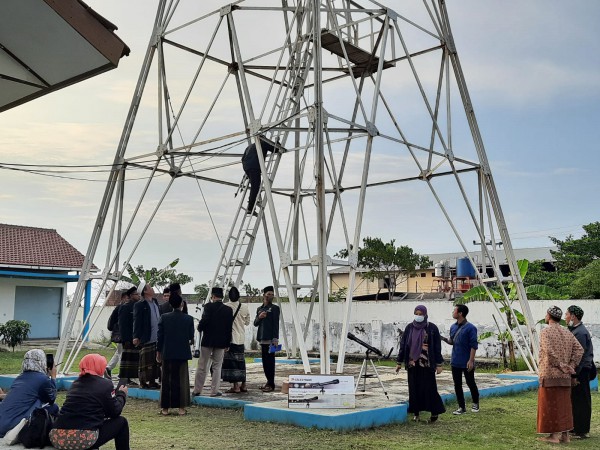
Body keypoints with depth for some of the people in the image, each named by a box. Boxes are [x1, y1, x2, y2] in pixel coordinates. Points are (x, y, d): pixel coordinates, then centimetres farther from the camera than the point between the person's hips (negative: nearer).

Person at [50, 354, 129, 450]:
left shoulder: (76, 383, 17)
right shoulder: (105, 384, -1)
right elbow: (114, 412, 5)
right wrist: (122, 394, 22)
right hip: (84, 439, -7)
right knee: (121, 422, 15)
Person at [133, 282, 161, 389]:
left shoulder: (155, 302, 14)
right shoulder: (139, 305, -9)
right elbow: (137, 321, -10)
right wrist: (136, 337, -15)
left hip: (157, 338, 7)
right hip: (146, 339, -7)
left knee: (155, 361, 12)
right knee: (146, 361, 0)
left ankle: (152, 381, 20)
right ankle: (143, 382, 9)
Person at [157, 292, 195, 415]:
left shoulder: (164, 317, -5)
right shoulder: (189, 319, -6)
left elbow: (160, 336, -2)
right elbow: (191, 338, 0)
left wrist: (158, 352, 8)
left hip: (167, 354, 0)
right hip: (182, 354, 0)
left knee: (166, 380, 8)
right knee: (182, 380, 7)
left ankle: (165, 408, 12)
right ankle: (181, 407, 7)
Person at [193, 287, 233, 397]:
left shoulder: (208, 307, -9)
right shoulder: (228, 310, 1)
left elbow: (204, 321, -20)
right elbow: (229, 328, 3)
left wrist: (200, 328, 1)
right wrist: (227, 343, 9)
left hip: (207, 340, -2)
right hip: (221, 342, 2)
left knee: (202, 366, 7)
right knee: (217, 366, 9)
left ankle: (197, 390, 13)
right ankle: (214, 391, 7)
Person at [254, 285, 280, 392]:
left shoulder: (274, 308, -1)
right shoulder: (259, 309, 17)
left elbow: (276, 324, -6)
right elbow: (255, 323, 15)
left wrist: (275, 339, -13)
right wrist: (259, 317, -6)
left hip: (270, 339, -6)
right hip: (262, 339, 6)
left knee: (270, 361, -6)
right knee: (265, 361, 9)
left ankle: (271, 384, -3)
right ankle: (268, 381, 18)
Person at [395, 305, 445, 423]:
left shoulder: (432, 328, -2)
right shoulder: (409, 328, 6)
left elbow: (437, 347, -1)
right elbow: (403, 345, 8)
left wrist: (439, 364, -5)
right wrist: (399, 362, 7)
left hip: (427, 364, -3)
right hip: (412, 363, 3)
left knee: (429, 387, -2)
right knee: (414, 388, 5)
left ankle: (435, 411, 14)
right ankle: (415, 413, 14)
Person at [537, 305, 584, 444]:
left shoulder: (546, 331, -9)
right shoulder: (567, 333, 11)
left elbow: (549, 351, -21)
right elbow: (579, 350, 3)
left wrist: (561, 365, -12)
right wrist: (571, 366, 1)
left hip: (550, 374, -6)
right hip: (565, 376, 6)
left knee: (551, 405, 0)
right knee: (564, 405, 11)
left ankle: (554, 435, 1)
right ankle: (565, 435, 15)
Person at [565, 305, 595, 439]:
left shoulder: (580, 333, -18)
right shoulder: (574, 330, 13)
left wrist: (575, 375, -21)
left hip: (580, 372, -10)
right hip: (577, 371, 10)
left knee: (580, 401, -2)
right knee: (575, 400, 15)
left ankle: (582, 431, 5)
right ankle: (577, 428, 25)